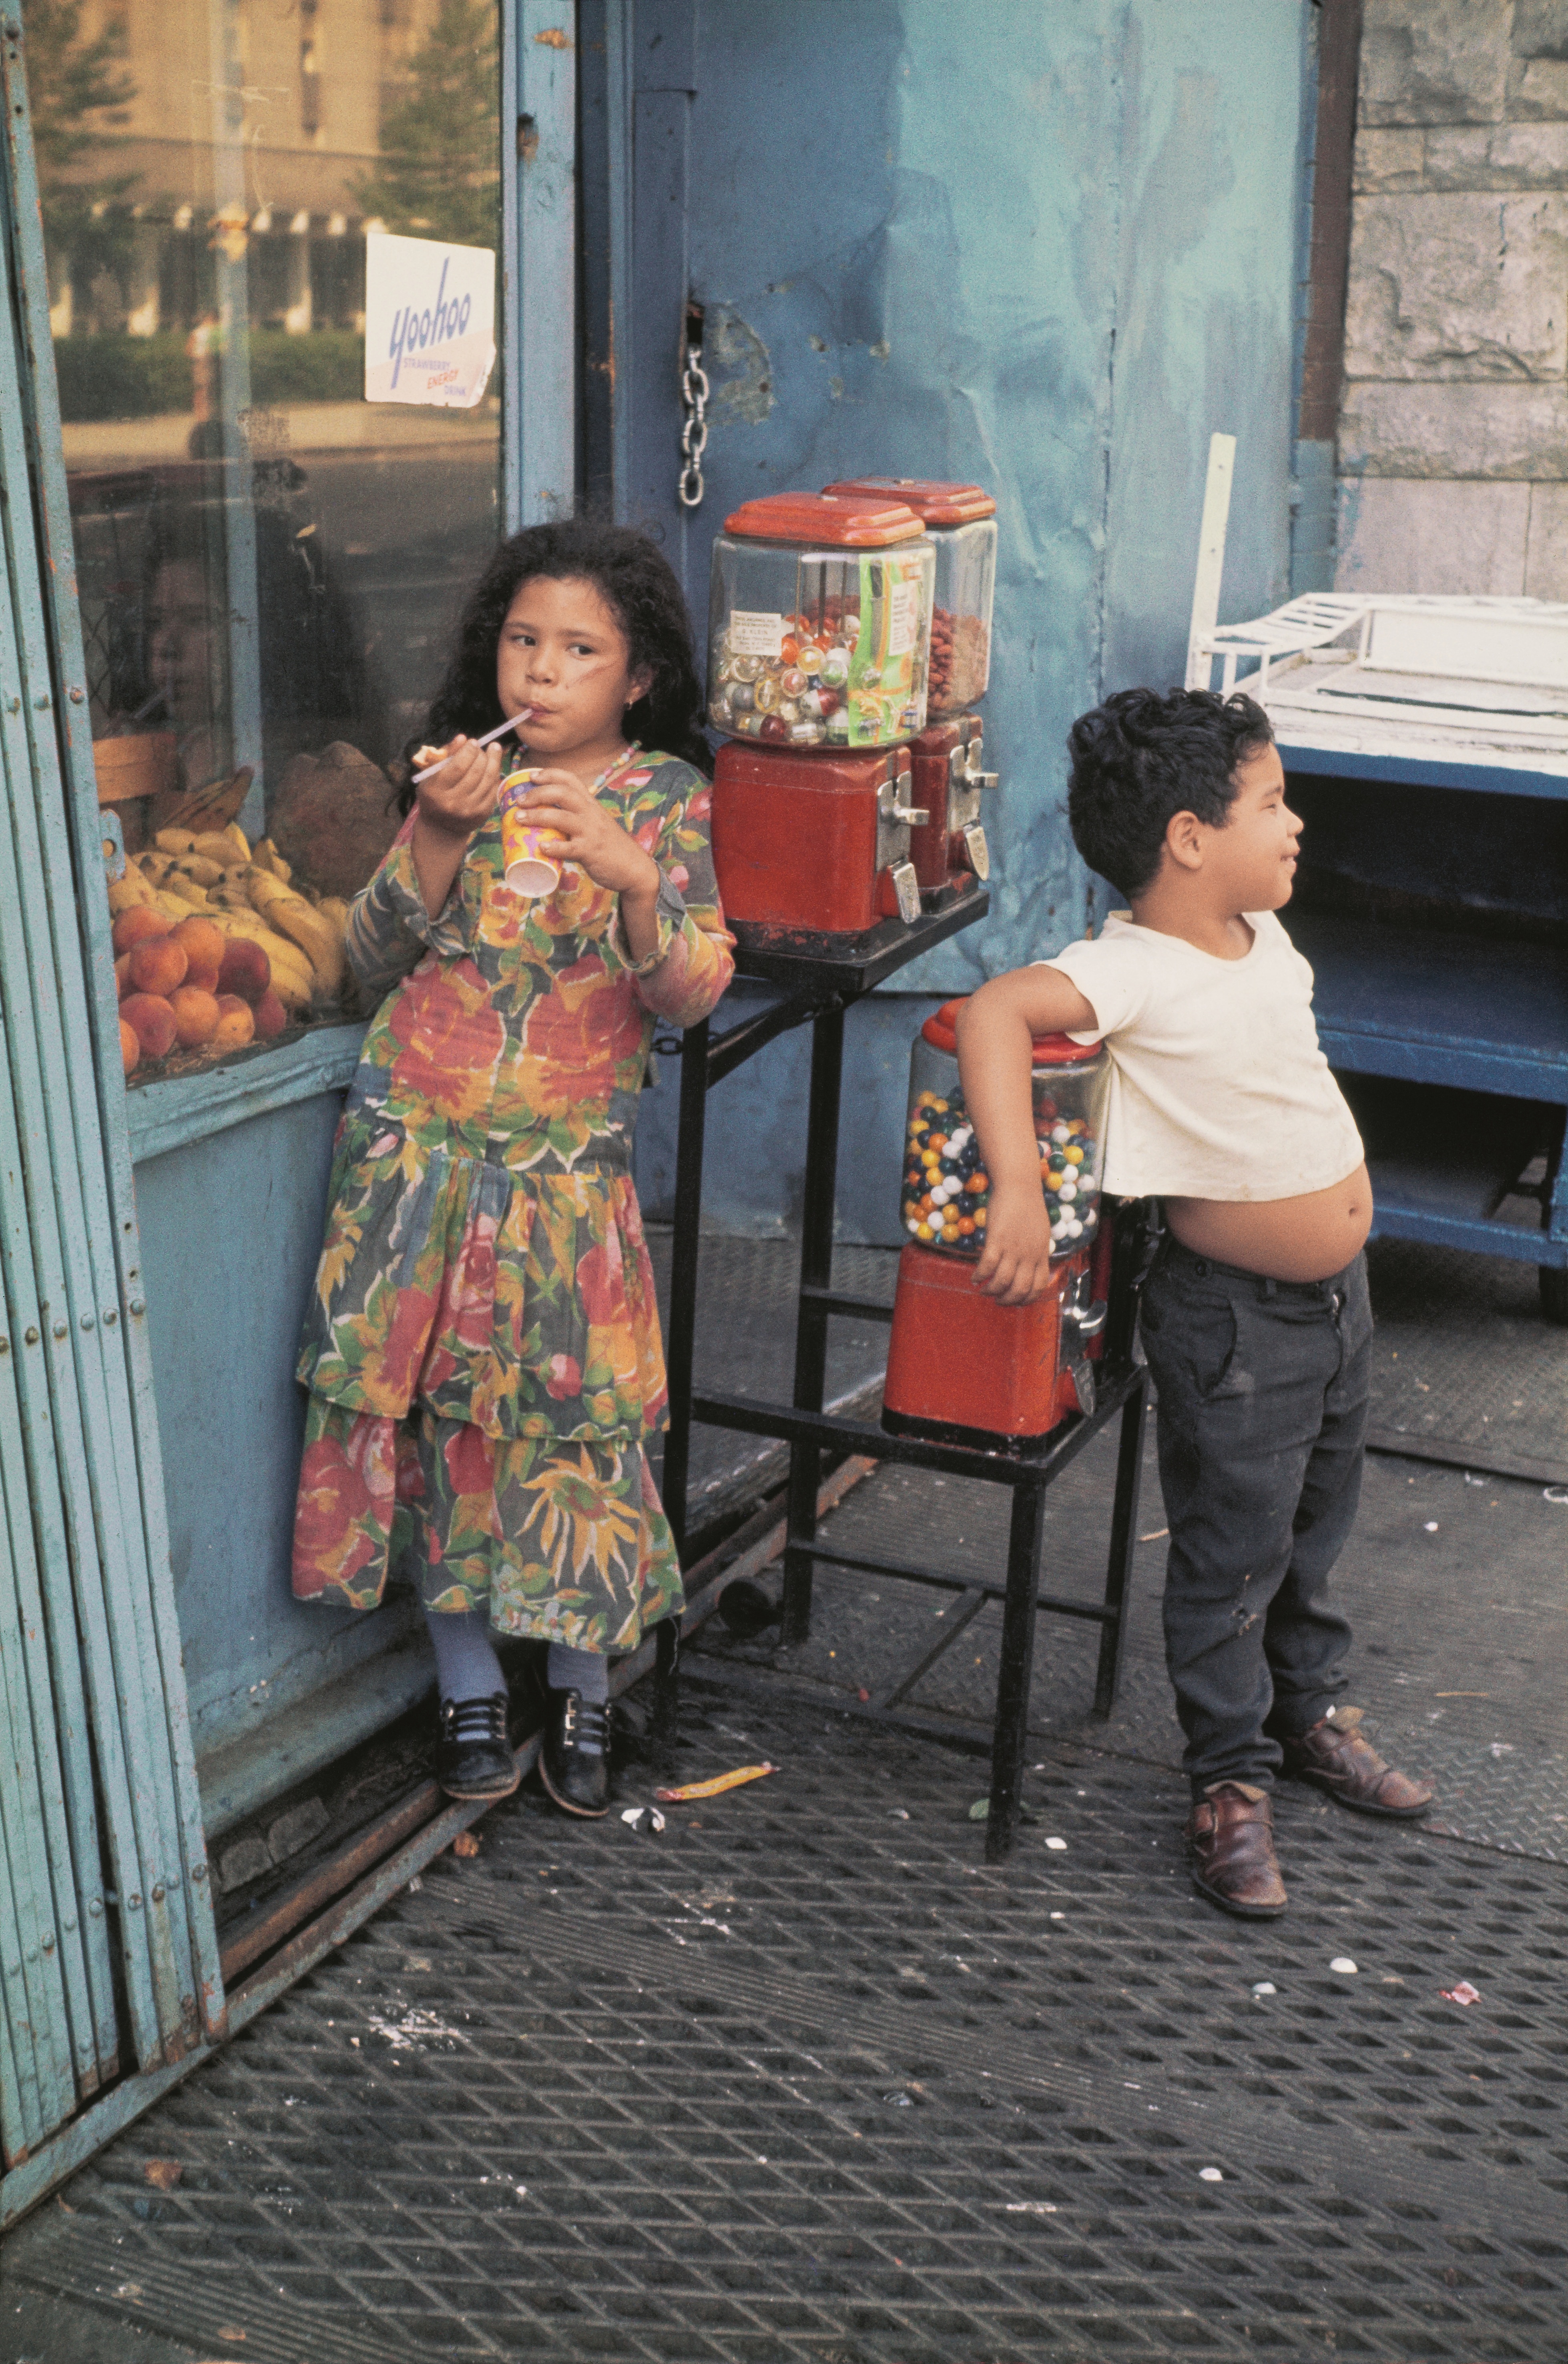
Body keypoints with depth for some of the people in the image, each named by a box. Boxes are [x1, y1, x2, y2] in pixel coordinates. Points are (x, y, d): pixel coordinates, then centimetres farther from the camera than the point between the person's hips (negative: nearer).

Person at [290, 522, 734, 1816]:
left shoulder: (664, 796, -1)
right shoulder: (460, 777, 5)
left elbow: (688, 995, -10)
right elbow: (372, 965, 0)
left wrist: (631, 877, -28)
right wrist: (437, 836, -15)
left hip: (569, 1165, -2)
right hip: (421, 1150, 2)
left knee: (575, 1415, 0)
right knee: (439, 1414, 5)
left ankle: (582, 1694, 20)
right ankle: (468, 1689, 22)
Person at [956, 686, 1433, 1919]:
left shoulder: (1262, 937, 1)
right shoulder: (1140, 970, -25)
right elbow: (997, 1010, -41)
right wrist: (1019, 1191, -49)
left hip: (1338, 1291, 8)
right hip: (1236, 1319, -8)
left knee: (1316, 1525, 24)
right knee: (1233, 1555, 6)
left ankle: (1312, 1709, 45)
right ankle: (1231, 1781, 23)